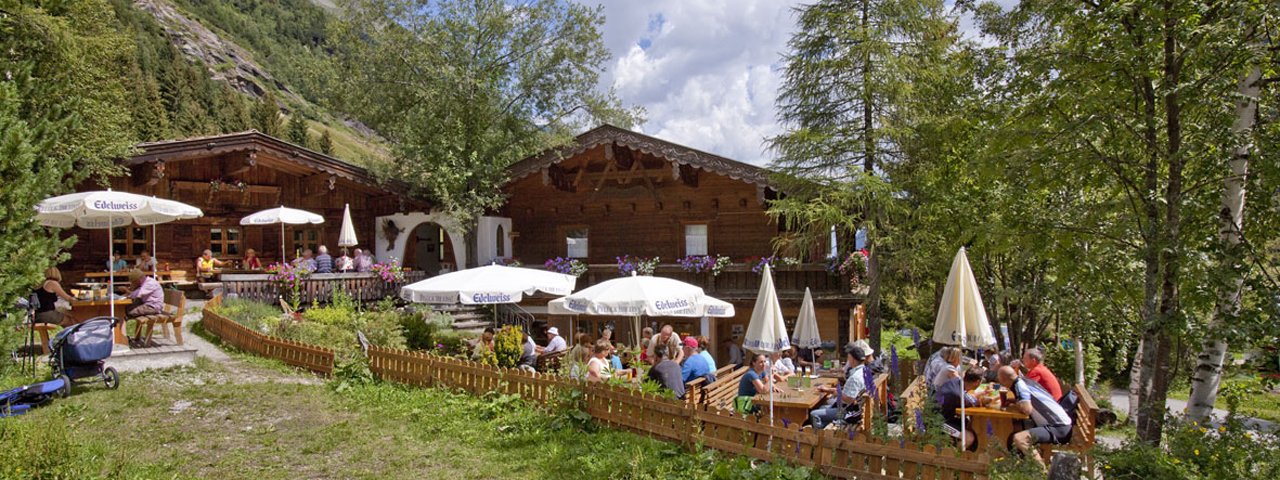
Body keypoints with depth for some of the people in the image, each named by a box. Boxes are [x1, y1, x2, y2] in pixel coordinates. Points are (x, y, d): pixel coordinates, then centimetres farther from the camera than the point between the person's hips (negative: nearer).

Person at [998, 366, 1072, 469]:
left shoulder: (1019, 385, -15)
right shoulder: (1023, 381, 12)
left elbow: (1027, 409, -24)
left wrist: (1016, 405, -5)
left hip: (1058, 428, -10)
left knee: (1018, 438, -25)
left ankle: (1042, 469, -15)